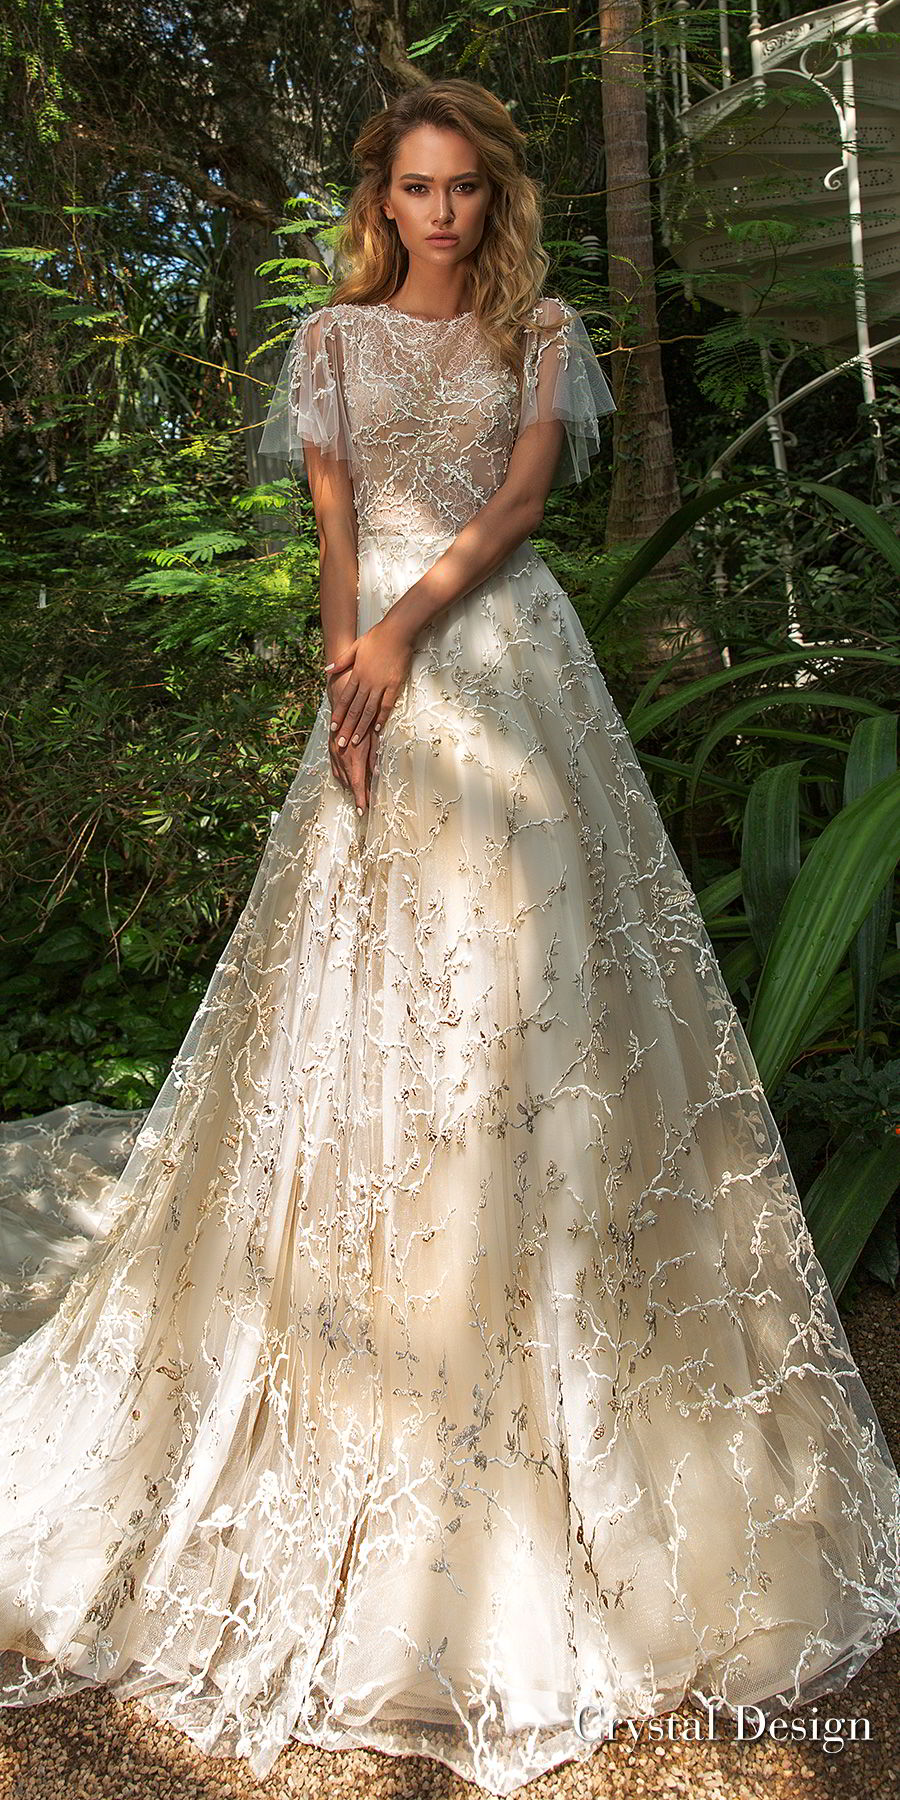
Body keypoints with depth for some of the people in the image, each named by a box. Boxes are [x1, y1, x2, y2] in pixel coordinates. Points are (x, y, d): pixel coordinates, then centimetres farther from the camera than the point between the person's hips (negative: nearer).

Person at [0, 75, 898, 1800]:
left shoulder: (541, 329, 16)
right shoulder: (334, 336, 17)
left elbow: (524, 496, 0)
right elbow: (336, 524, 5)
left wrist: (410, 625, -14)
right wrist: (350, 674, -12)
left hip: (510, 656, 0)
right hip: (385, 662, 0)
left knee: (530, 970, -6)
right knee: (364, 987, -5)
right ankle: (357, 1373, 5)